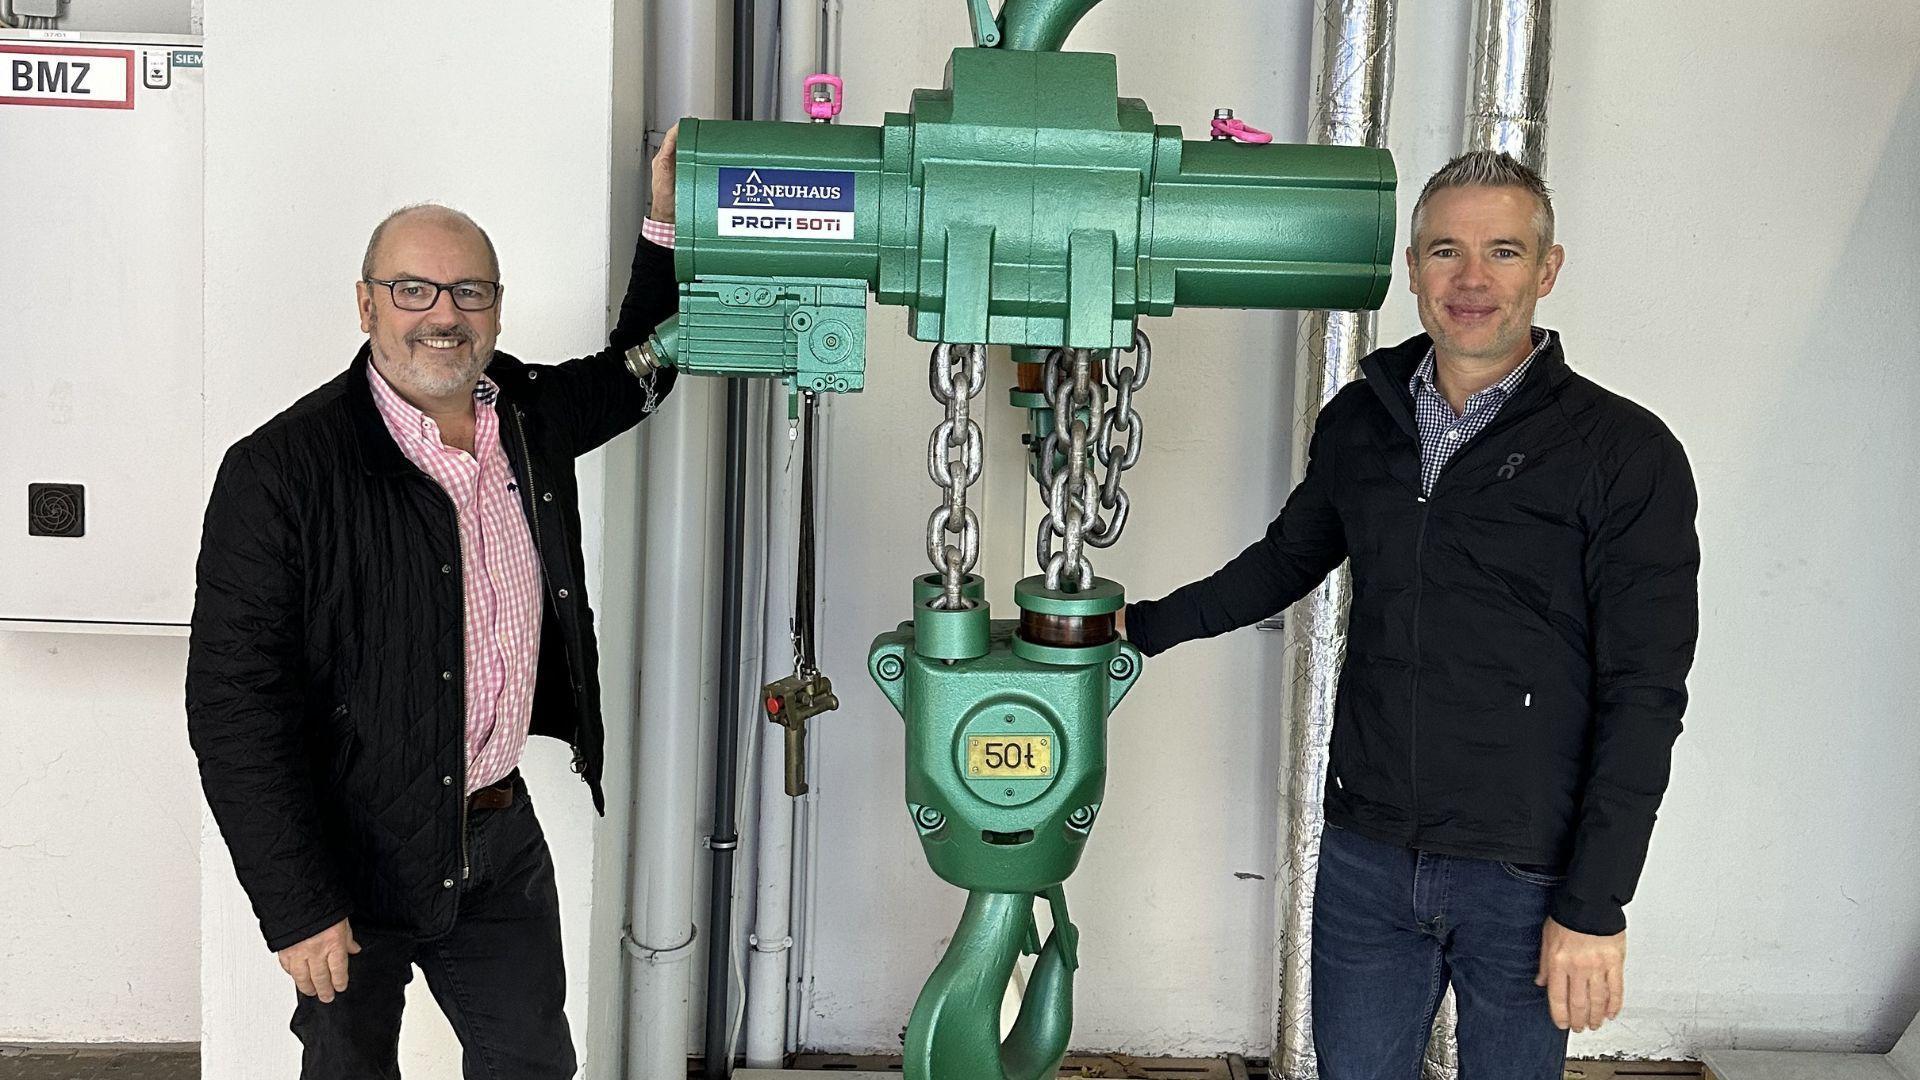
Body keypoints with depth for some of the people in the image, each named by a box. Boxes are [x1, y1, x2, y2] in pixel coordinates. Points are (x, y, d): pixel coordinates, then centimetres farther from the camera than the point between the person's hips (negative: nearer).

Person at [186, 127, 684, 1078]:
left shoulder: (530, 416, 0)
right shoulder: (281, 470, -18)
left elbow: (641, 368, 22)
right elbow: (232, 705, -18)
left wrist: (668, 222, 9)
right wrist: (297, 908, -19)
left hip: (501, 828, 5)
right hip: (354, 848, -5)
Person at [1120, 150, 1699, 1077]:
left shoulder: (1625, 452, -10)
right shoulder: (1359, 420, 4)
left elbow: (1642, 694, -11)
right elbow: (1289, 556, 22)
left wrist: (1594, 905, -13)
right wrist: (1142, 627, 18)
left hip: (1525, 879, -3)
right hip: (1365, 855, 4)